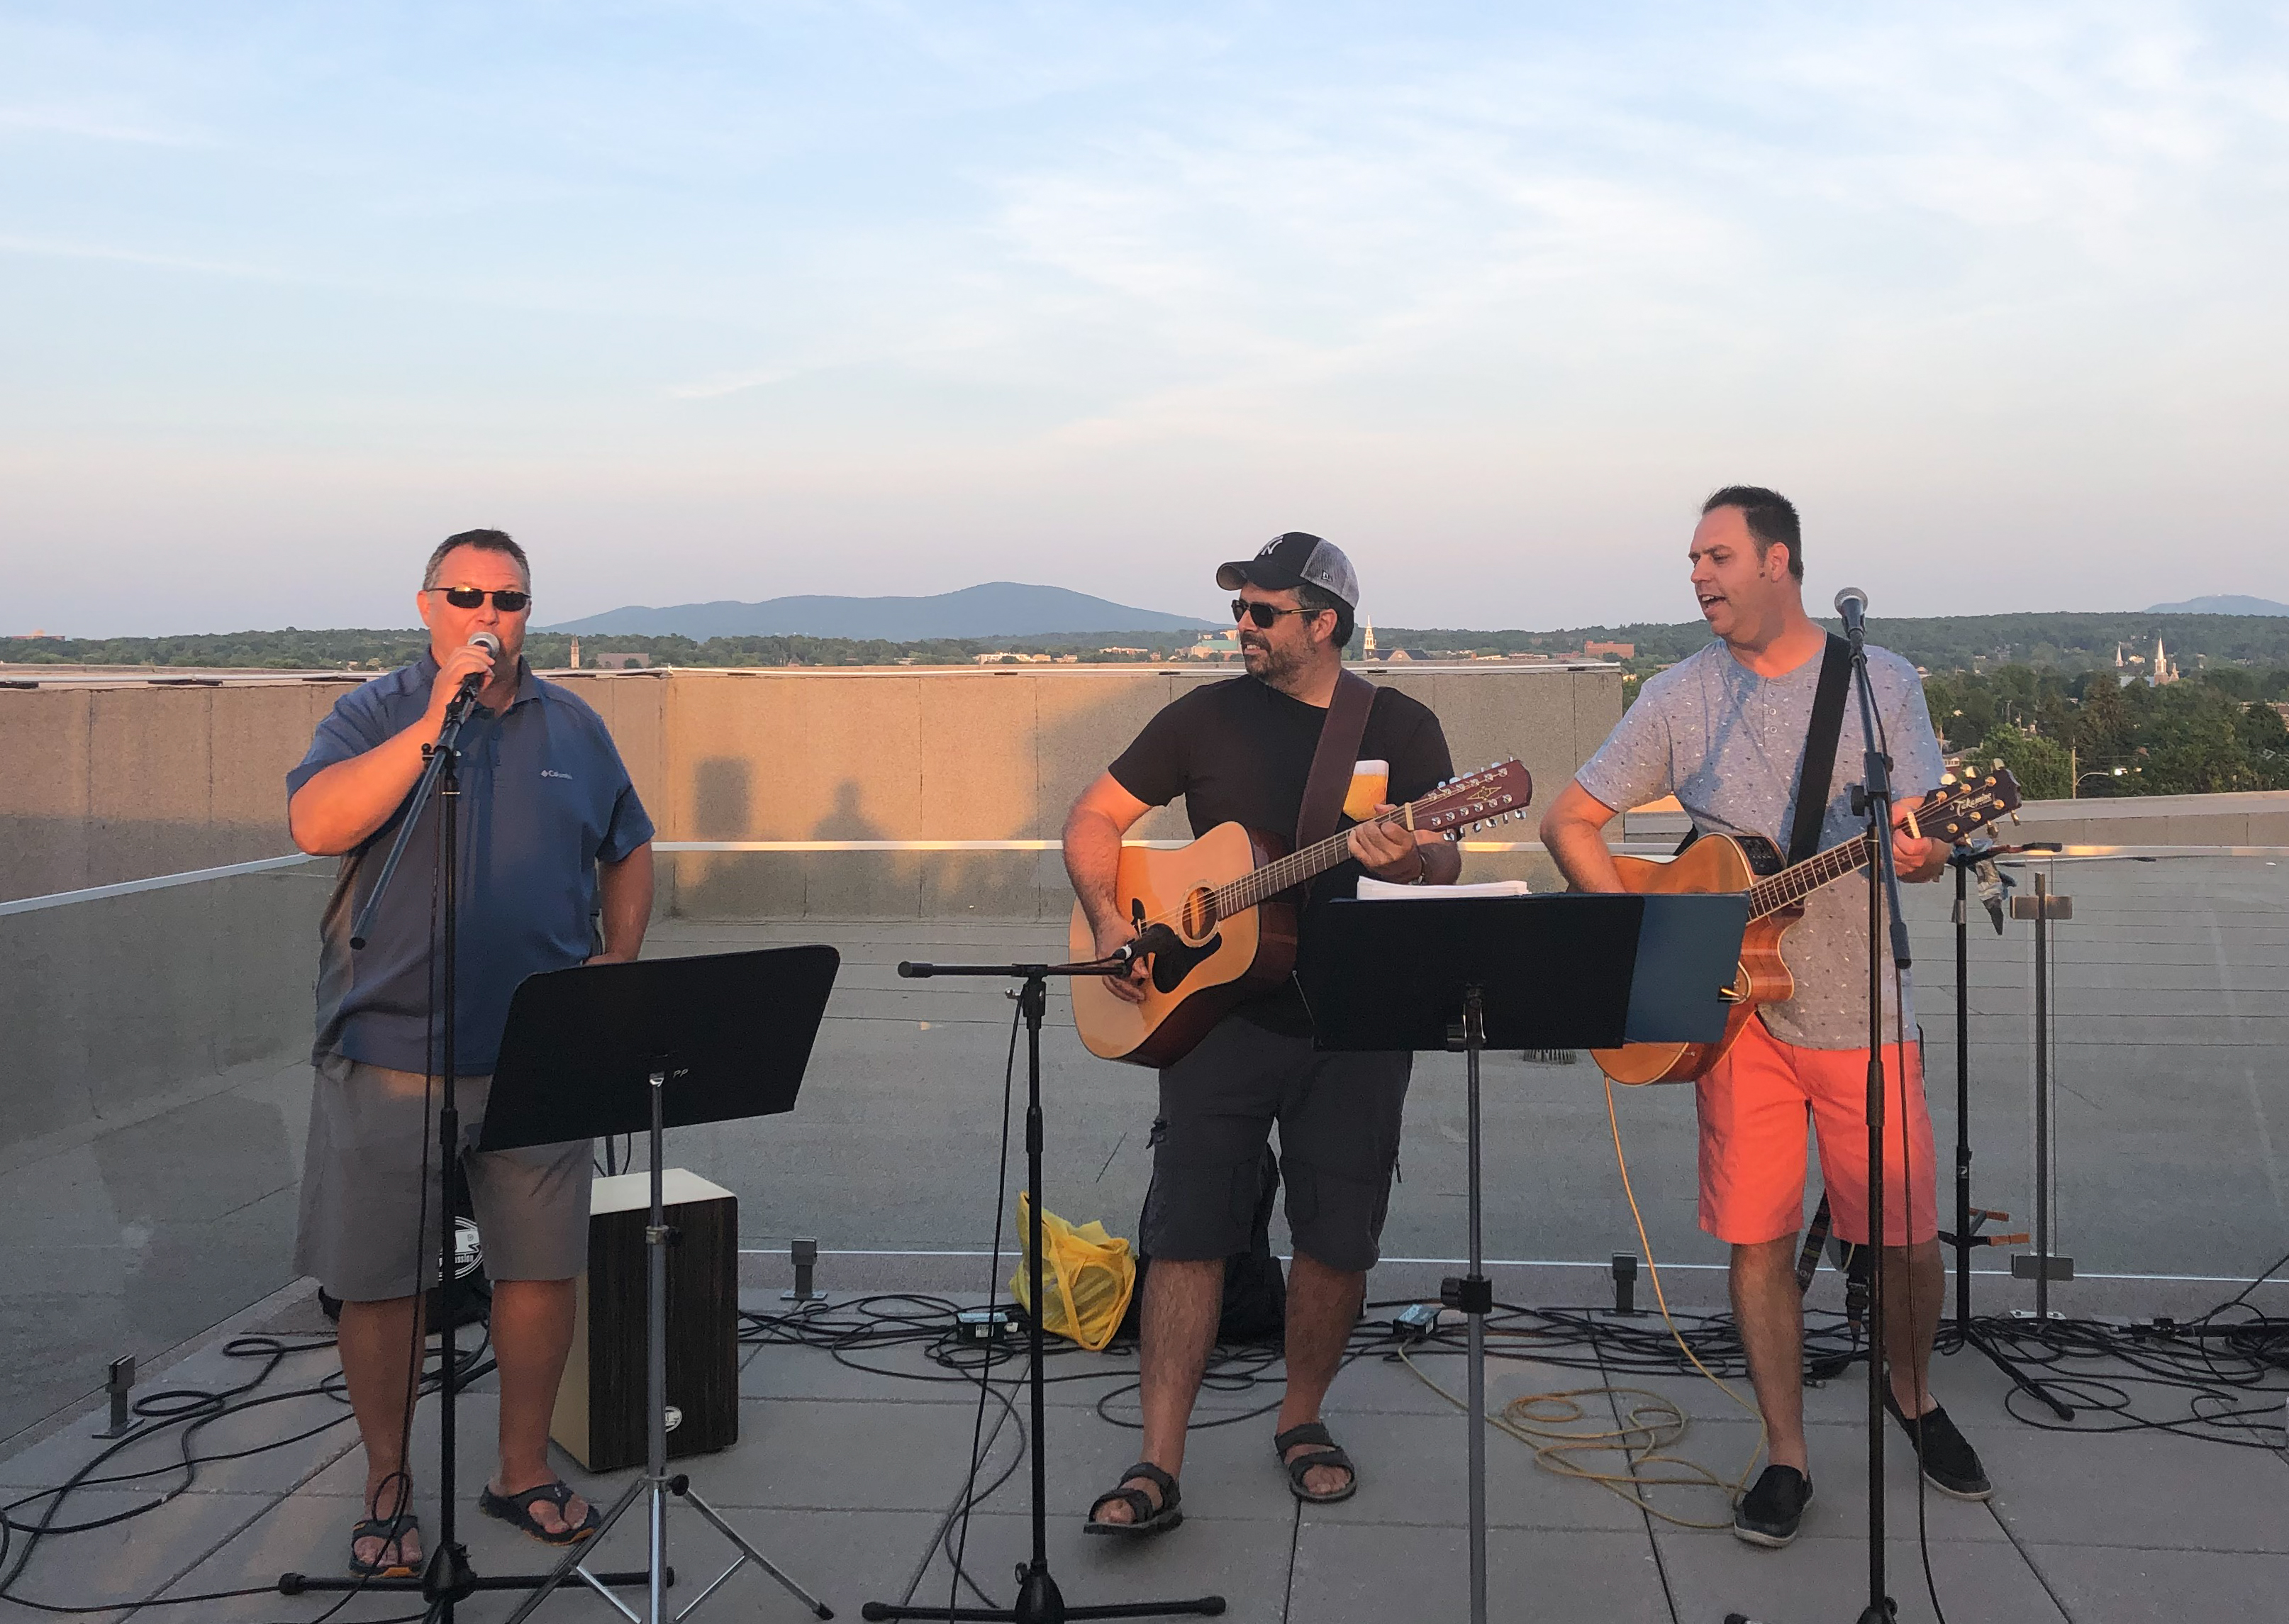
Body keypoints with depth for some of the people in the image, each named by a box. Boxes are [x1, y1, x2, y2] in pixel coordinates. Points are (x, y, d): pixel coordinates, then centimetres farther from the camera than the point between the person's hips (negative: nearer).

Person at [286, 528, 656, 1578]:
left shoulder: (574, 729, 10)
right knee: (379, 1283, 5)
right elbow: (316, 826, -19)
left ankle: (524, 1470, 26)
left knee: (543, 1267, 9)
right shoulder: (375, 715, -1)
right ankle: (387, 1486, 22)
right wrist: (436, 722, -22)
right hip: (389, 1057, -3)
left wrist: (617, 965, 5)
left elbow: (629, 854, 19)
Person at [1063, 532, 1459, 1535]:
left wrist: (1406, 860, -23)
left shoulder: (1401, 728, 5)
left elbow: (1446, 870, 1)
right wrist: (1109, 922, -9)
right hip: (1217, 1011, 0)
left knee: (1339, 1241, 6)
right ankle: (1157, 1470, -2)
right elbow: (1094, 819, 7)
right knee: (1188, 1234, -5)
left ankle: (1301, 1421, 28)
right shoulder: (1207, 717, 5)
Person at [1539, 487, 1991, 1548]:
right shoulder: (1680, 697, 3)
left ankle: (1913, 1396, 33)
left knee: (1906, 1239, 3)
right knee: (1758, 1241, 0)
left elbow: (1926, 844, -2)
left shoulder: (1882, 683, 1)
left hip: (1865, 1013, -1)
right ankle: (1786, 1459, 15)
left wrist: (1918, 851, -27)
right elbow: (1570, 820, 5)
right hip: (1738, 1009, 1)